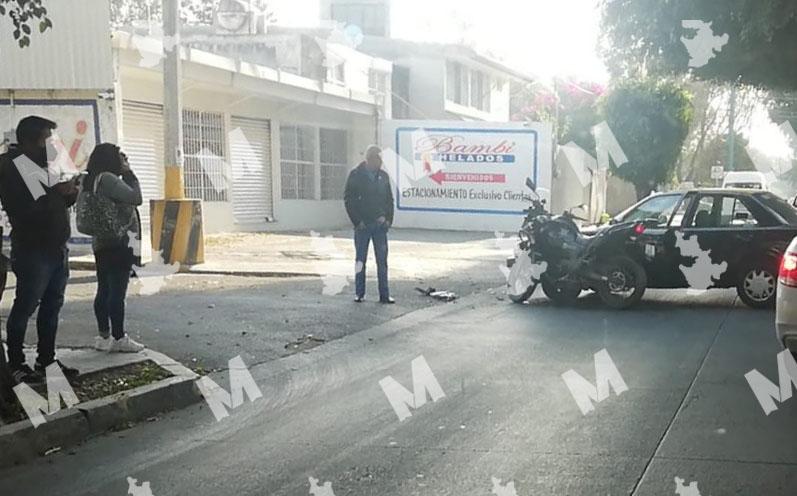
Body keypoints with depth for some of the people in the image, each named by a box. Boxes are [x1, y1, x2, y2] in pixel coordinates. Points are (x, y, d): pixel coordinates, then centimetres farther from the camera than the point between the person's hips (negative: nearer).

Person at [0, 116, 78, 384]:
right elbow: (23, 211, -22)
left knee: (52, 306, 11)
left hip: (57, 249, 8)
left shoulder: (43, 164, 12)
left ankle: (46, 359, 21)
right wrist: (56, 192, -25)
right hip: (32, 251, -8)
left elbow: (58, 204, 18)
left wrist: (69, 192, -4)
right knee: (24, 308, 0)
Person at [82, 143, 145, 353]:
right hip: (119, 243, -10)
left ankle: (104, 336, 15)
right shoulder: (107, 179, -13)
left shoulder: (91, 181, 16)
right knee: (117, 292, -6)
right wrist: (129, 174, -4)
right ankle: (119, 338, -3)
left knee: (104, 291, 11)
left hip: (101, 244, 10)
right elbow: (136, 198, -13)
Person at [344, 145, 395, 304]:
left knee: (382, 261, 2)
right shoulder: (355, 175, -4)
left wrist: (388, 219, 2)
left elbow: (389, 199, 13)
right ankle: (359, 293, 14)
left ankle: (384, 295, 6)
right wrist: (357, 221, -9)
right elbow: (348, 200, -5)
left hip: (380, 225, 3)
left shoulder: (383, 176, 7)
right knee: (361, 260, 6)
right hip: (362, 225, -3)